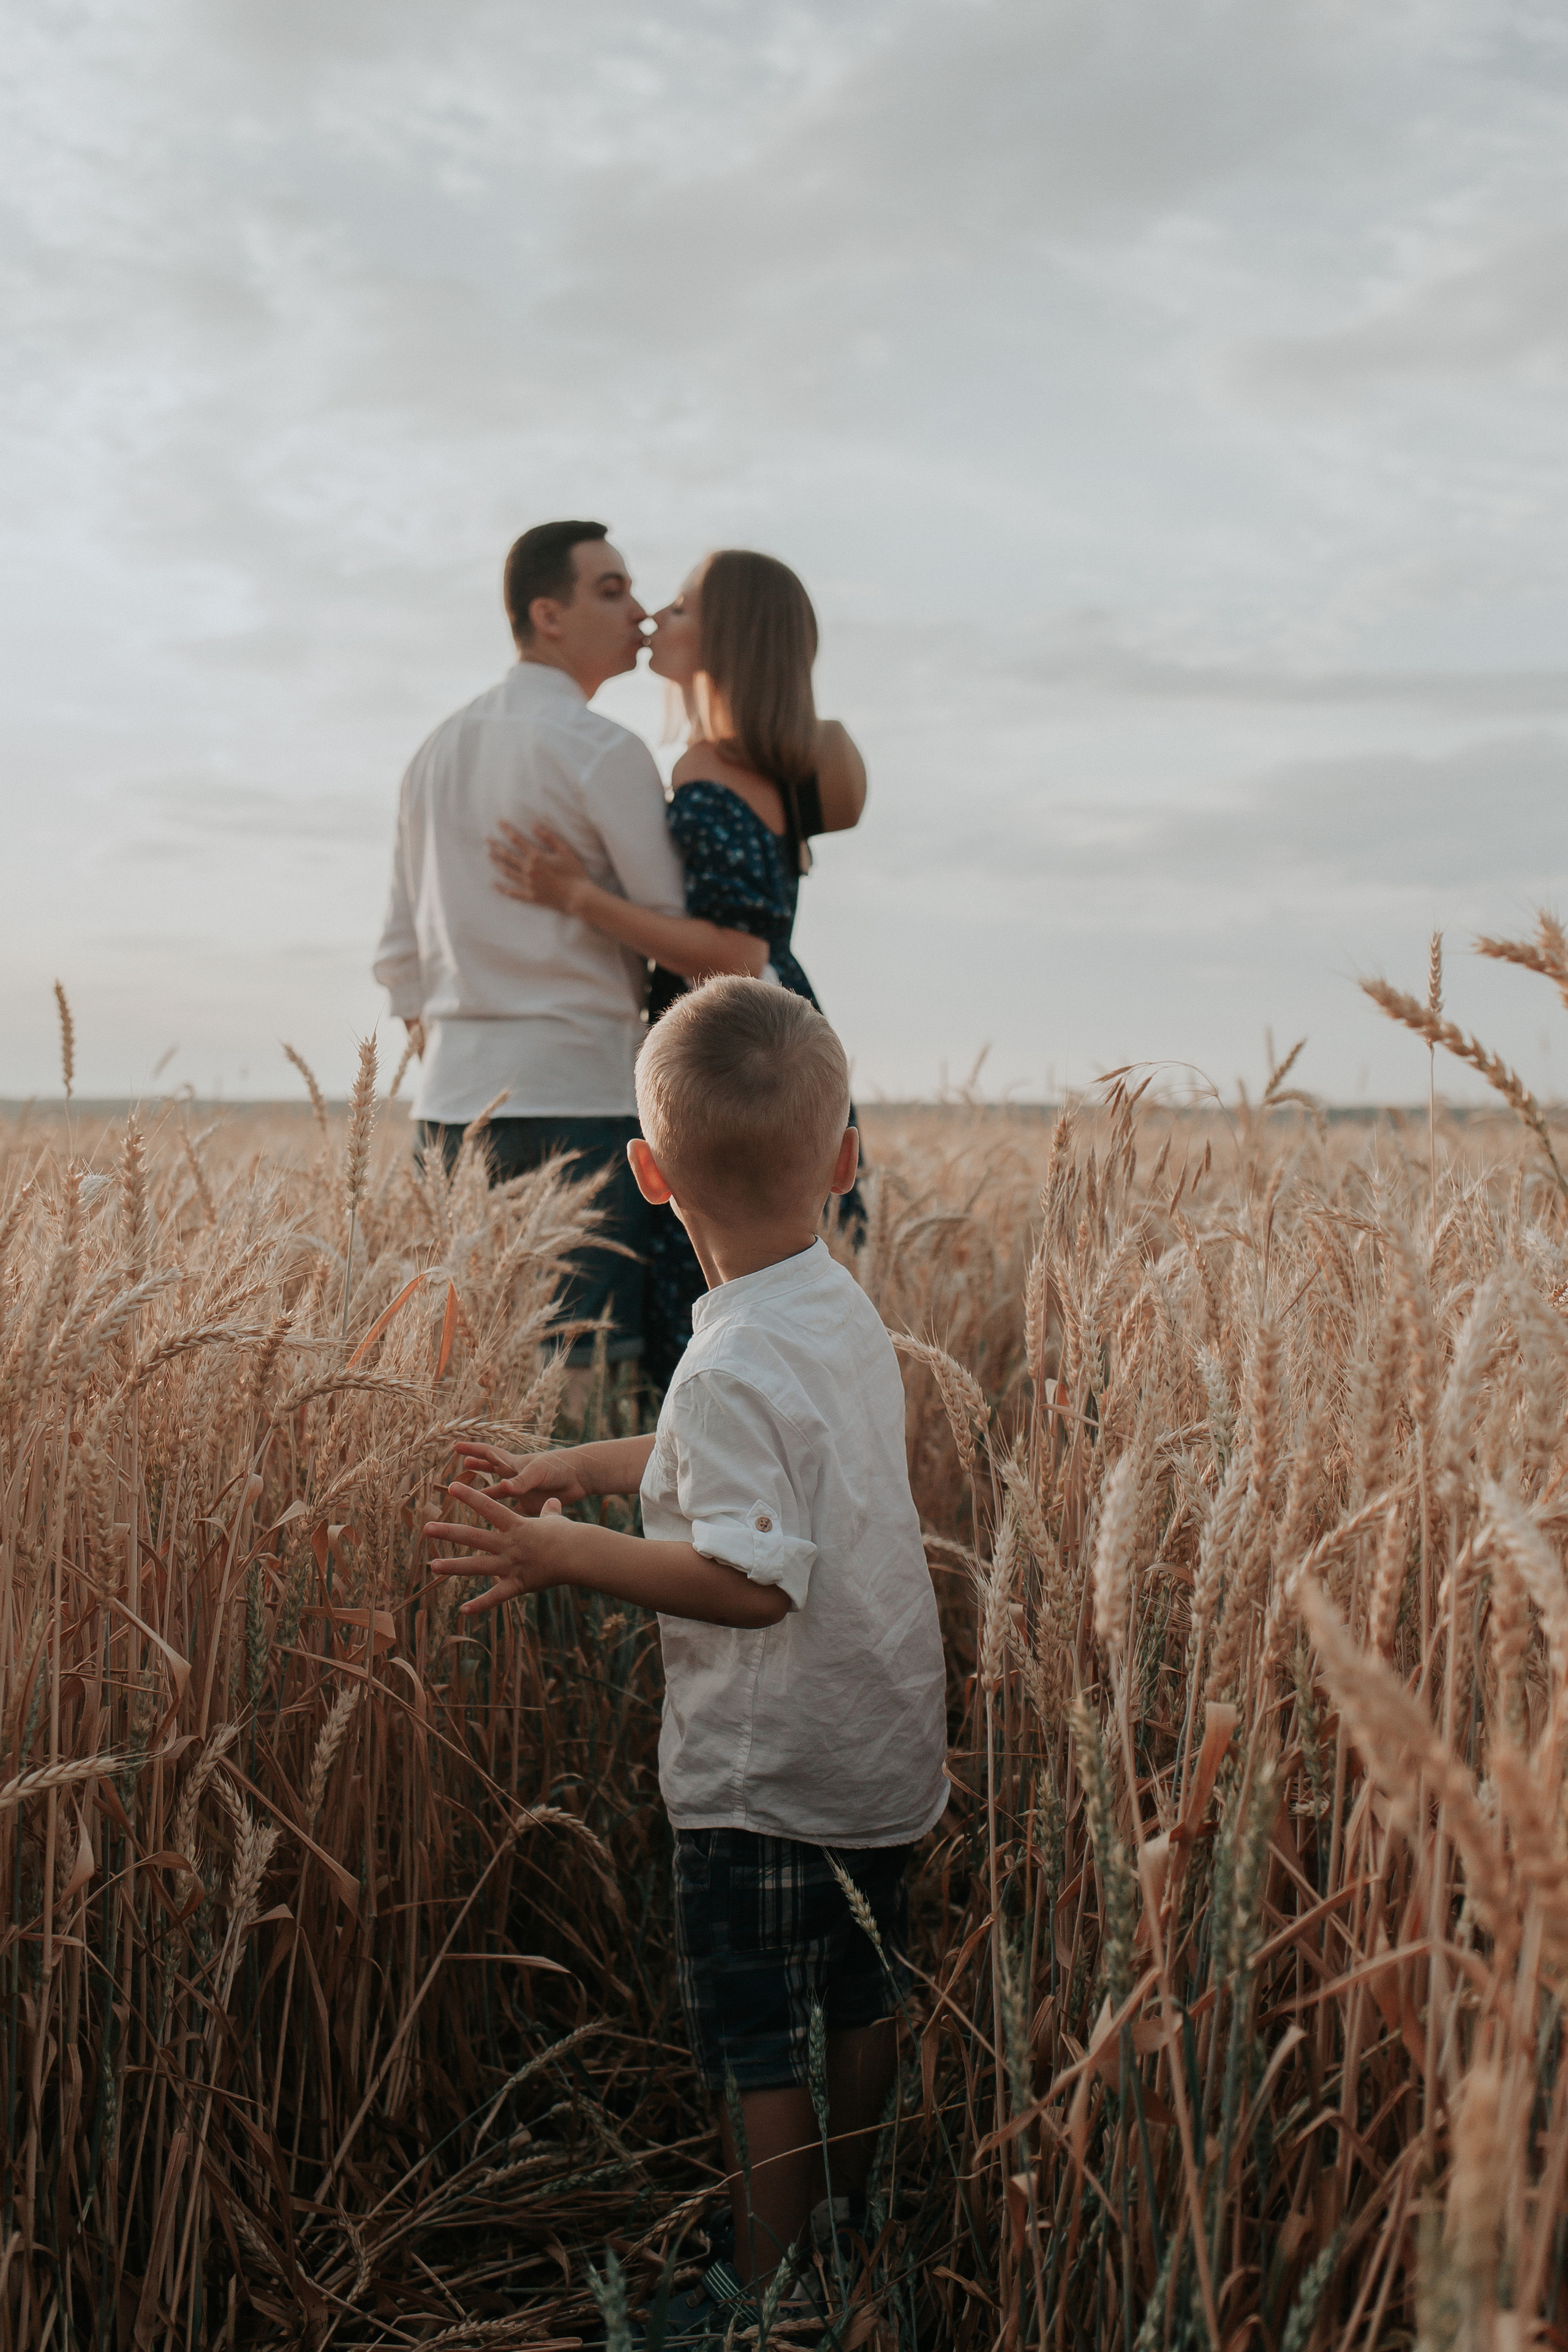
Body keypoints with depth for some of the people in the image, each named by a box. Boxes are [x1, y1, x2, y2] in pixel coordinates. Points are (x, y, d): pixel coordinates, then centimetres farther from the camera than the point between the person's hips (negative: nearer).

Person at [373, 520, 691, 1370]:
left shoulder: (438, 751, 16)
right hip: (576, 1092, -7)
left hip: (452, 1097, 8)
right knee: (594, 1361, -6)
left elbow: (401, 952, 19)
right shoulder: (605, 752, -7)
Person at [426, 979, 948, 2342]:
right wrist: (582, 1467, 13)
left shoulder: (735, 1364, -26)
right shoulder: (846, 1312, 2)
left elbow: (753, 1578, -31)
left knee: (759, 2053, 6)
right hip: (886, 1755, 9)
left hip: (767, 1780, -9)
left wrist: (564, 1552, -29)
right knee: (861, 2004, 23)